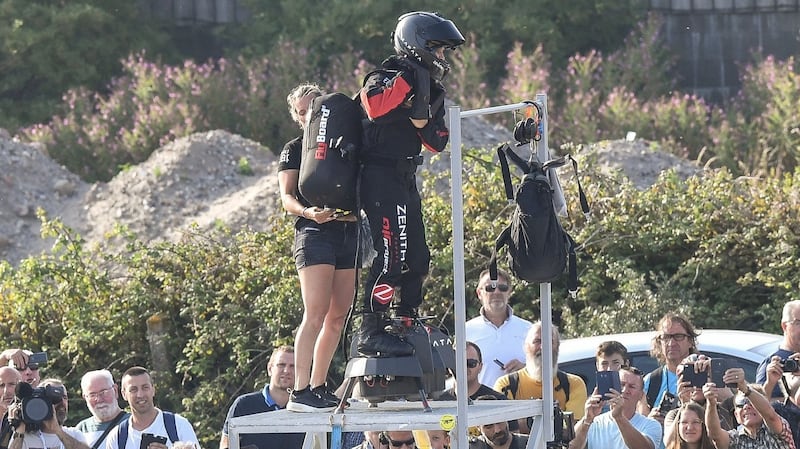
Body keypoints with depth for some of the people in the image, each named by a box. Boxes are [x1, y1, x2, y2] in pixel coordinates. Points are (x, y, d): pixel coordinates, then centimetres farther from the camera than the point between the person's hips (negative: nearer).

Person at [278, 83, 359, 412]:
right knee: (316, 314, -15)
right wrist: (308, 211, -23)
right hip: (314, 233, -6)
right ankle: (299, 393, -20)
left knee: (338, 316, 5)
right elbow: (287, 198, -4)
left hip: (349, 233, 6)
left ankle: (318, 387, 12)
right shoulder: (295, 149, 6)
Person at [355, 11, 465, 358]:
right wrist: (408, 78, -27)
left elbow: (436, 142, 14)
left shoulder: (428, 88, 17)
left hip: (405, 179, 10)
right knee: (392, 253, -17)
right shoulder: (386, 77, -11)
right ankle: (371, 333, -17)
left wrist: (423, 114, -5)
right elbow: (374, 107, -35)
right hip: (382, 176, -10)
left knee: (417, 258, 14)